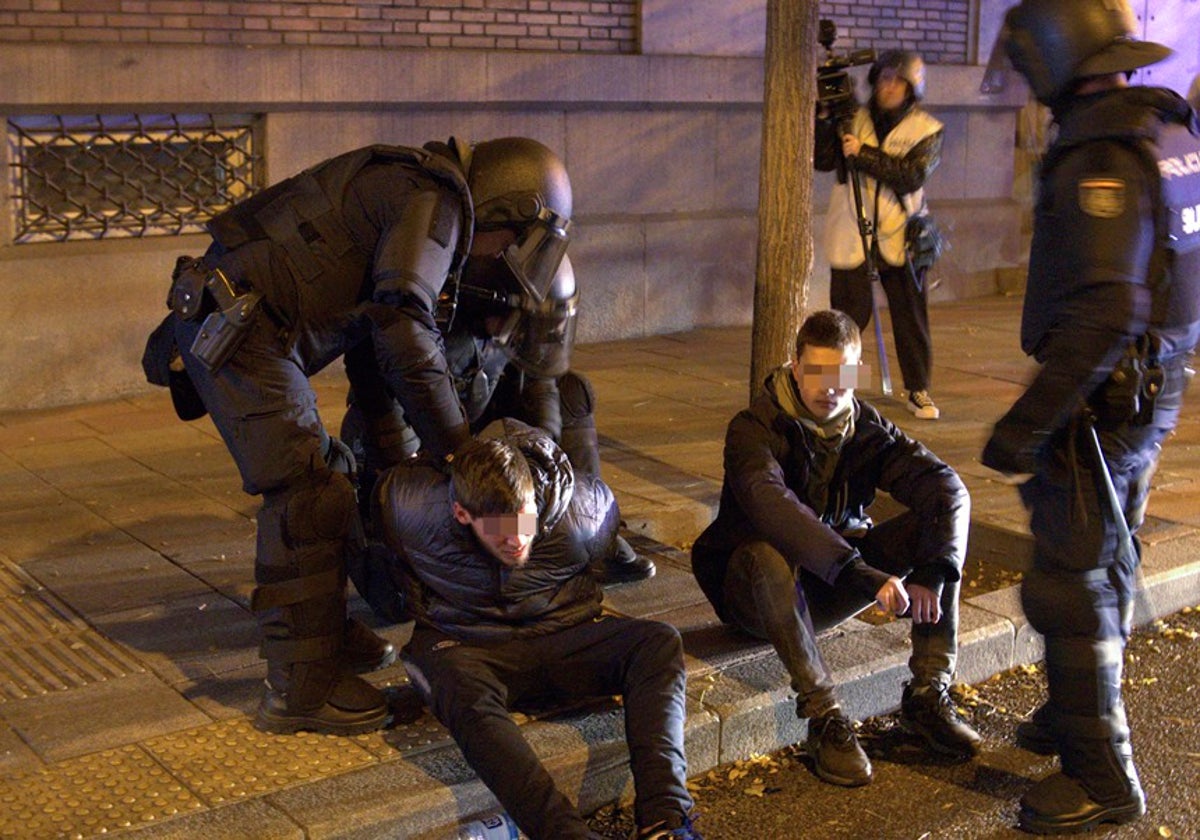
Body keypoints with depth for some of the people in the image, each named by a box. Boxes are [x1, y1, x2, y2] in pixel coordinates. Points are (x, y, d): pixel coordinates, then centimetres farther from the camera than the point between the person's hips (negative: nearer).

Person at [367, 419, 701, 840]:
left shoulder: (583, 507, -15)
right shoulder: (412, 507, -18)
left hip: (561, 633, 2)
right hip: (465, 644, -2)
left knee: (660, 642, -25)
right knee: (467, 695, -39)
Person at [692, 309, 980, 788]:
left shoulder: (867, 429, -4)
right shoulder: (754, 429, -19)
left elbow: (947, 488, -16)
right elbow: (771, 506, -40)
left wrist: (931, 572, -33)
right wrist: (858, 572, -49)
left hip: (833, 586, 5)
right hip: (754, 588, -4)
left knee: (942, 519, -15)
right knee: (768, 553, -41)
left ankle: (928, 695, -13)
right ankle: (824, 719, -31)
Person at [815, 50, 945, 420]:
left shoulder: (927, 129, 2)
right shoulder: (854, 120, 7)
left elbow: (910, 177, -13)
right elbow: (823, 161, -2)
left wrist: (863, 154, -17)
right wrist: (825, 119, -13)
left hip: (899, 236, 0)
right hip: (851, 233, 0)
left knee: (911, 315, 3)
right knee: (849, 314, -1)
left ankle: (918, 390, 16)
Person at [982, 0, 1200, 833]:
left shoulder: (1101, 156, -24)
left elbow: (1104, 314, -31)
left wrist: (1028, 422, -28)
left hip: (1103, 396, -10)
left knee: (1071, 583, -1)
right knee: (1111, 563, 22)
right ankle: (1079, 712, 40)